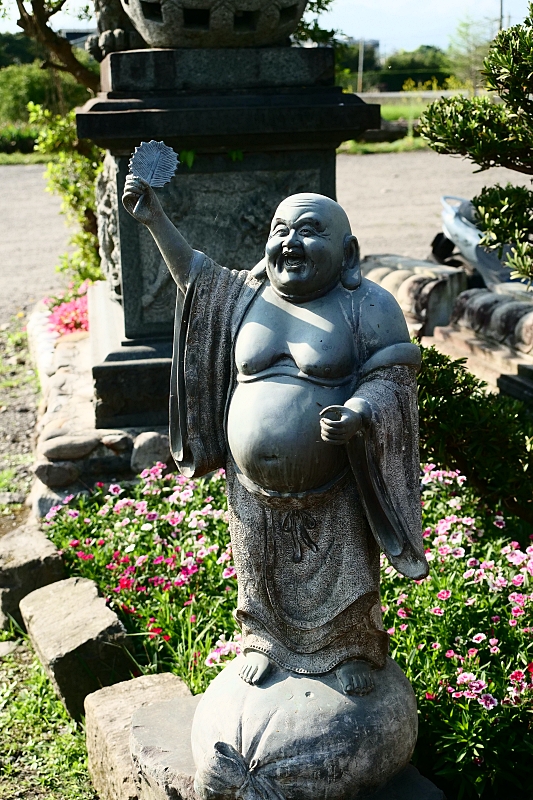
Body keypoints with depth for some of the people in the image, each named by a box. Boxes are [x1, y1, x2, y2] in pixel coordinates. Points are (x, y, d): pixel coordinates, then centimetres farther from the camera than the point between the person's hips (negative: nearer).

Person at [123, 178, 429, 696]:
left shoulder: (367, 306, -12)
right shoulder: (246, 294, 1)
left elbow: (391, 378, -14)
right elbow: (195, 275, 15)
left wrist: (358, 412, -34)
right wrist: (155, 221, 8)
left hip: (331, 493, -3)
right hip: (253, 489, 4)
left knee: (340, 577, 14)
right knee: (263, 574, 21)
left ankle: (352, 650, 39)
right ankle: (264, 642, 45)